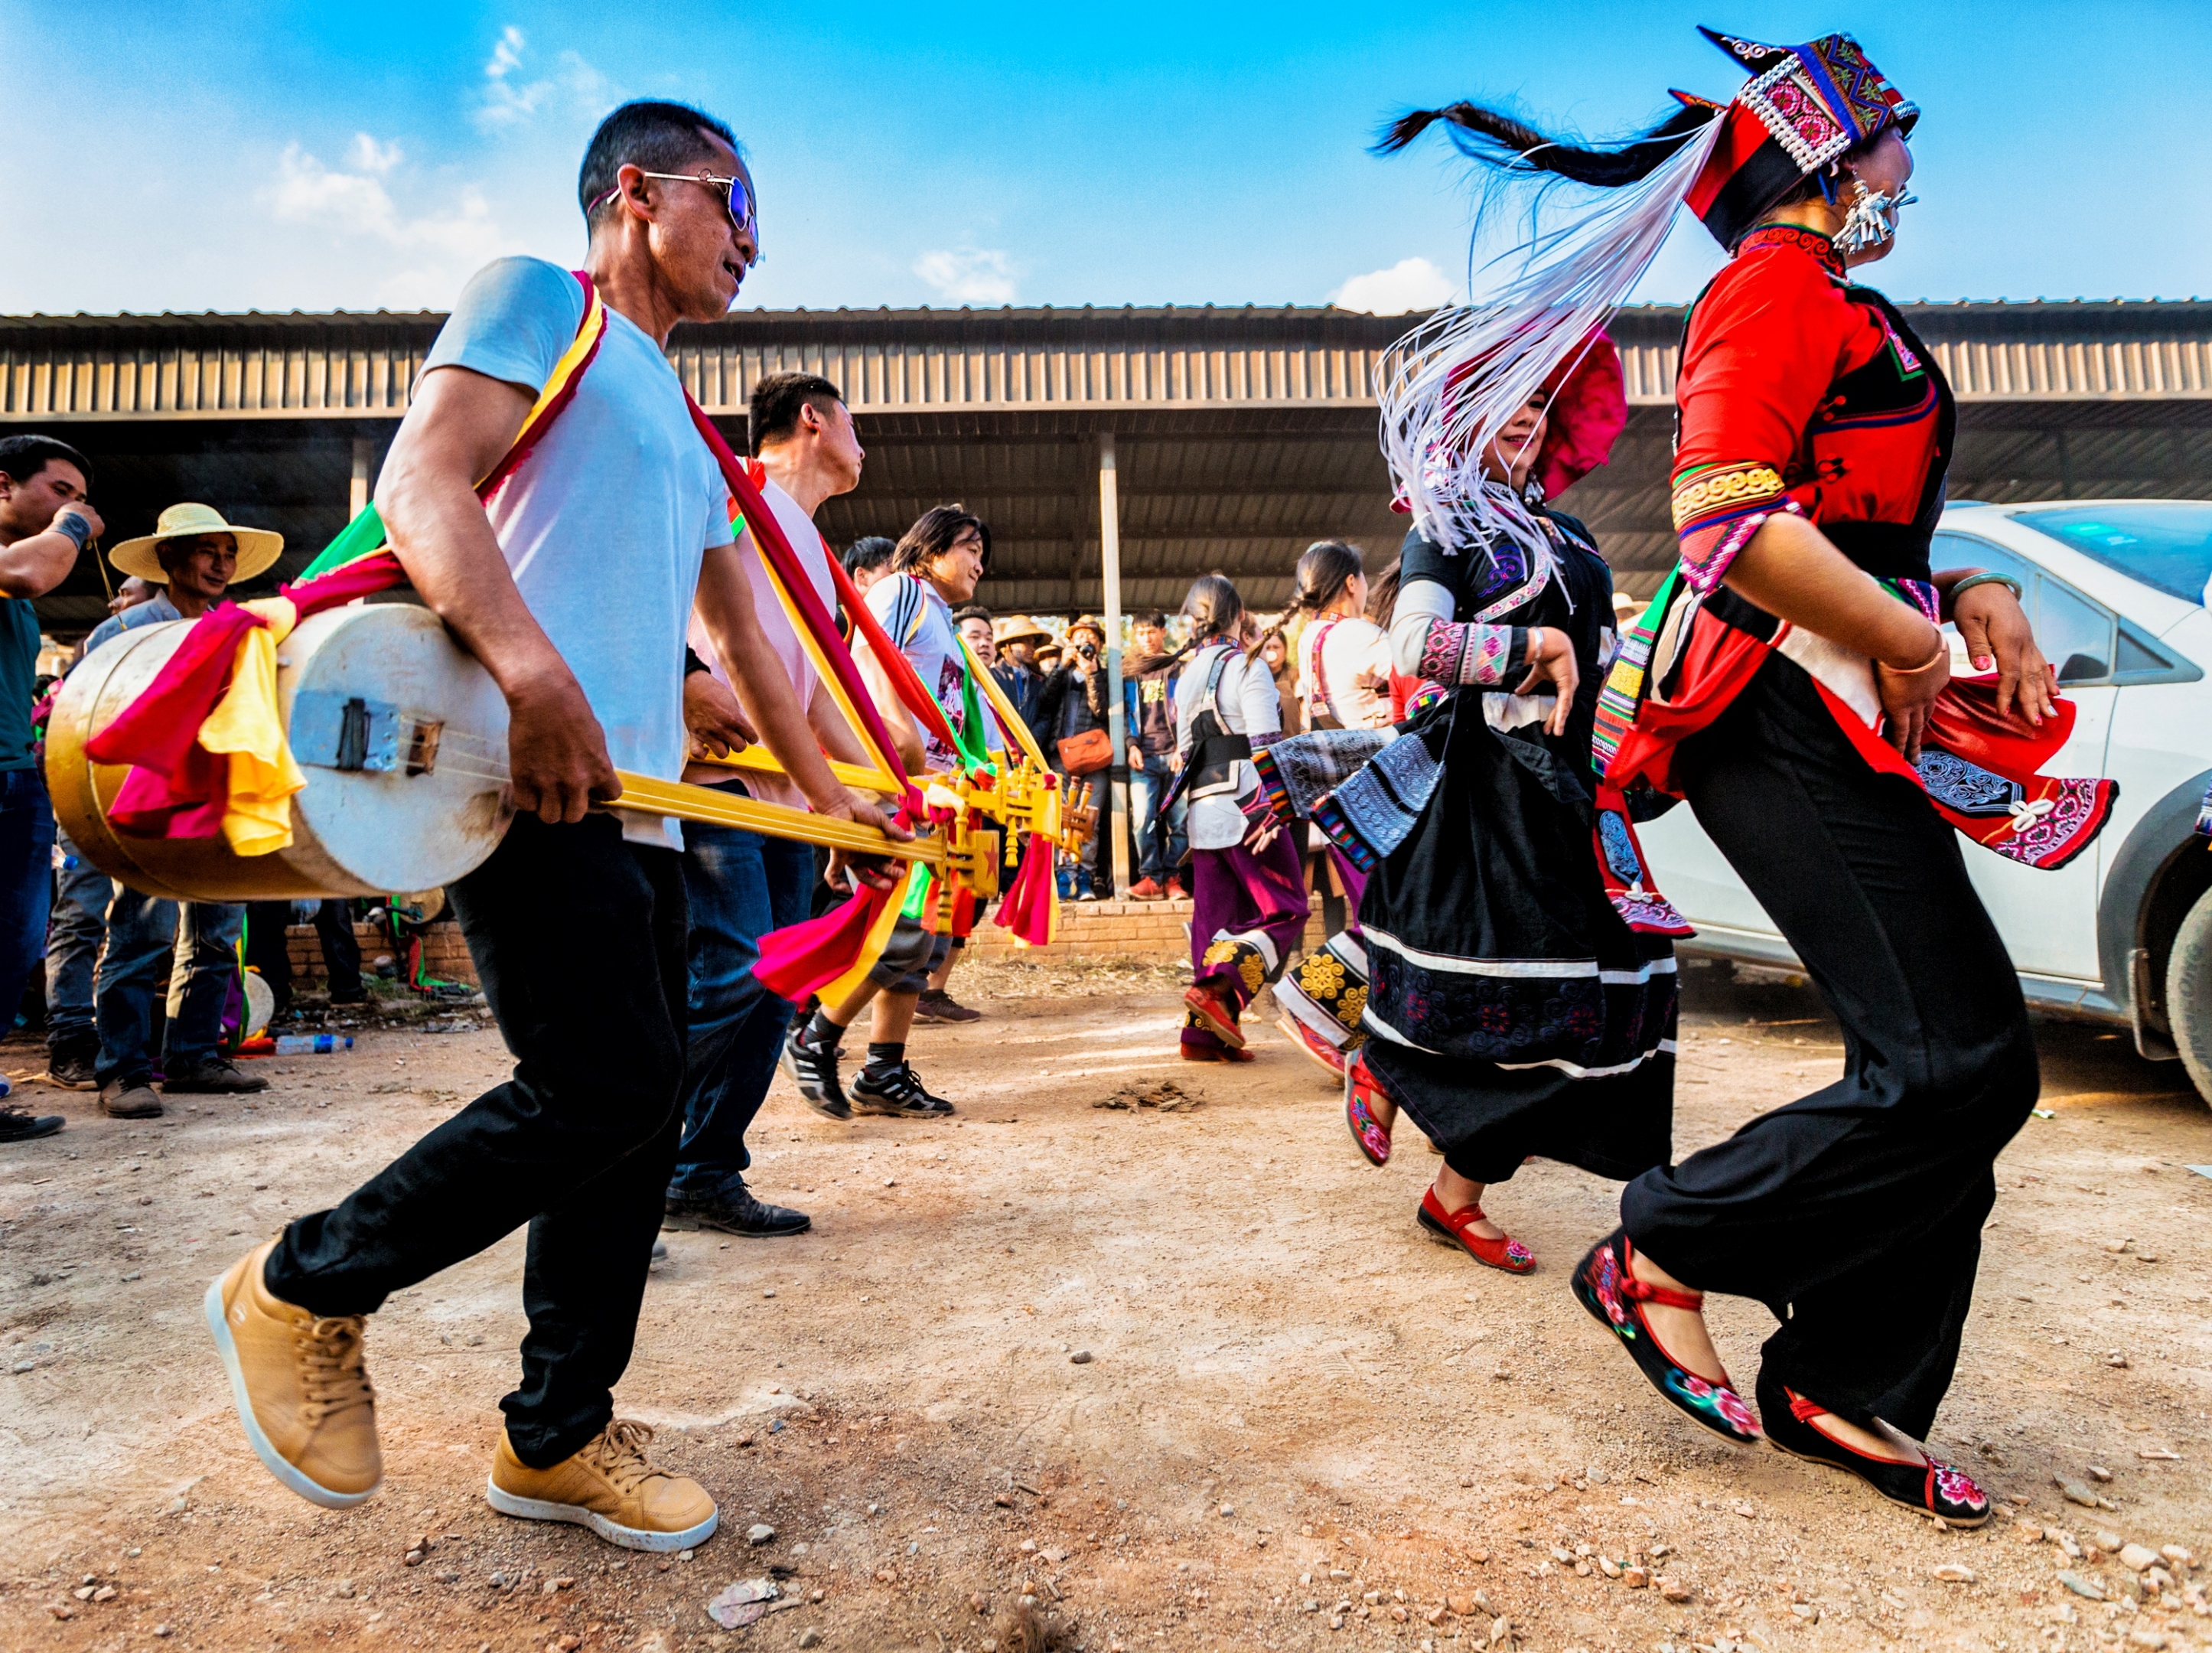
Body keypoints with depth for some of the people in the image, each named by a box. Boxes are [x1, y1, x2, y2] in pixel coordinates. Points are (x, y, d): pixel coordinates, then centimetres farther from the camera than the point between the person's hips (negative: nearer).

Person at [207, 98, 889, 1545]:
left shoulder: (679, 424, 29)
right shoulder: (536, 298, 5)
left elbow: (741, 628, 29)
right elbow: (421, 480, -11)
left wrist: (825, 788, 26)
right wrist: (533, 669, -27)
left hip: (639, 802, 9)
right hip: (529, 772, -9)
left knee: (640, 1110, 6)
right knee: (606, 1086, -14)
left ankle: (560, 1438, 20)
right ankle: (303, 1292, 9)